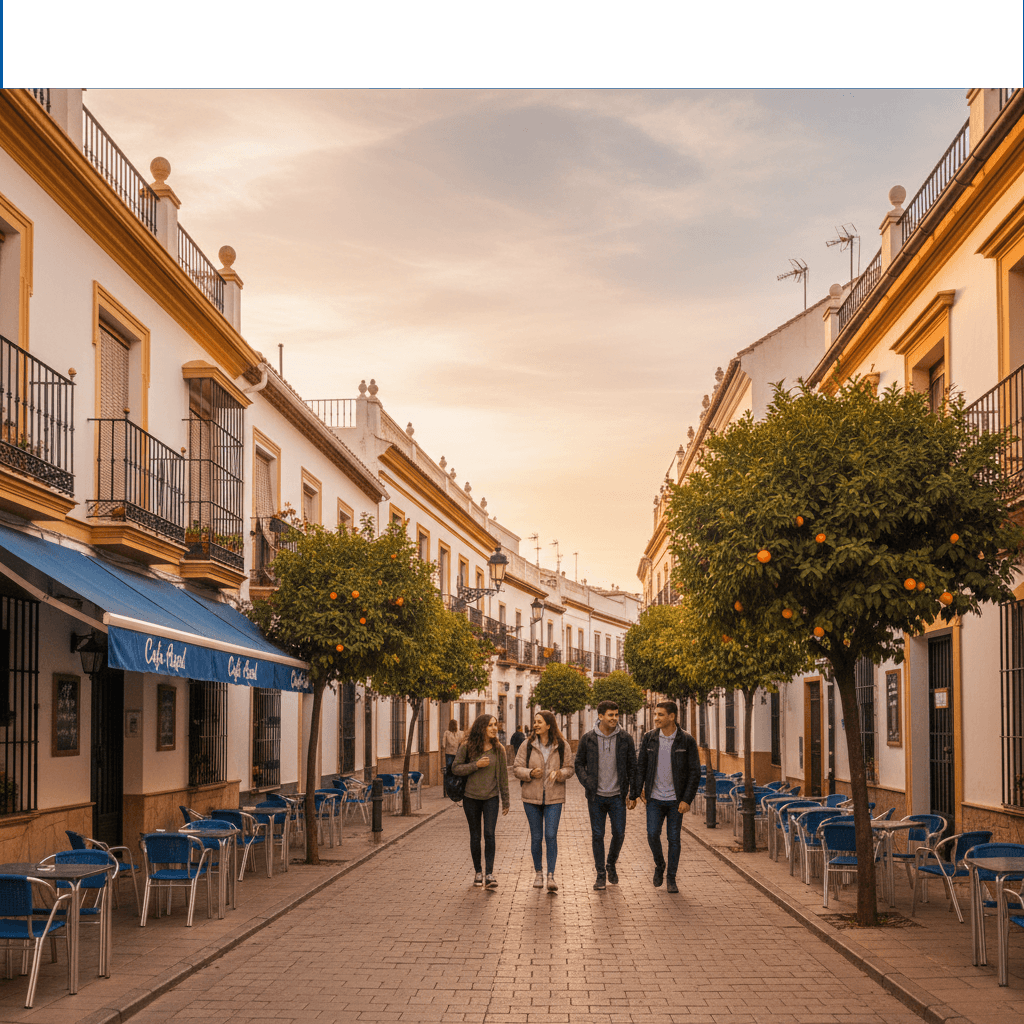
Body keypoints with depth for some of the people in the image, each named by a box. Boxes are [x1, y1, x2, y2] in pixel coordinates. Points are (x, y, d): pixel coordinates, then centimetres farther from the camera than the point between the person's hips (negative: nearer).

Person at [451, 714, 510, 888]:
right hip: (471, 797, 0)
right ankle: (478, 872, 21)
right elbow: (455, 768, -5)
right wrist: (476, 765, -17)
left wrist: (506, 801, 7)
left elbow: (503, 776, 5)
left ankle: (490, 874, -10)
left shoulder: (498, 749, 0)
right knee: (475, 836, 8)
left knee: (489, 834, -11)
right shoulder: (467, 747, -5)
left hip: (491, 797, 0)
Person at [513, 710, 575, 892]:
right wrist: (530, 773, -16)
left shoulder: (562, 746, 0)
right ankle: (538, 873, 22)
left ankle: (551, 876, -5)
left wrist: (560, 773, -16)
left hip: (554, 797, -1)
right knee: (536, 837, 7)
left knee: (551, 836, -9)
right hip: (532, 797, 1)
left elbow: (570, 768, 5)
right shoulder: (527, 746, 1)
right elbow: (516, 768, 3)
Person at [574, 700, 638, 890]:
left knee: (619, 833, -1)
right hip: (596, 796, 0)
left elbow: (632, 767, 5)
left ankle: (611, 864, 27)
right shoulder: (588, 738, -2)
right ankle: (601, 874, 14)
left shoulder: (625, 738, -1)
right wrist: (587, 783, -7)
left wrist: (632, 794, 2)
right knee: (597, 835, 3)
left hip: (617, 796, 0)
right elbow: (579, 764, 8)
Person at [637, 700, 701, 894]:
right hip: (655, 798, 1)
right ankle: (659, 865, 19)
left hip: (676, 799, -1)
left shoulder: (687, 741, -8)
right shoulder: (649, 738, -1)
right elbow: (641, 765, 10)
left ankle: (671, 879, 17)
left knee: (674, 839, 3)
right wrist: (639, 789, 1)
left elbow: (695, 772, -6)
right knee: (653, 835, -9)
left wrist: (687, 800, -11)